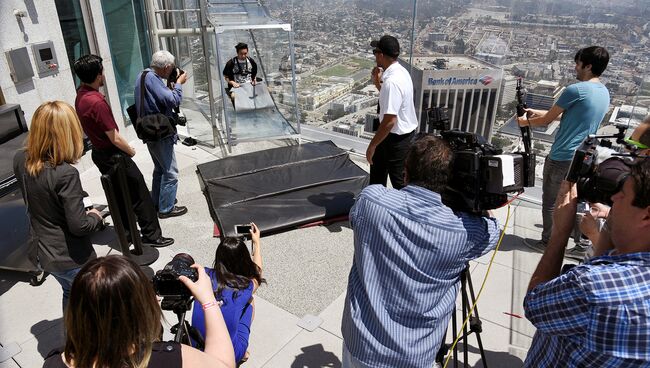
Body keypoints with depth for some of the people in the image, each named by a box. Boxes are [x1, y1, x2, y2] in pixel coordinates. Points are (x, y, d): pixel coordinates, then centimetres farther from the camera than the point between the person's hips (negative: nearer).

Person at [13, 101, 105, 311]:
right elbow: (79, 226, -26)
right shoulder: (66, 174, -29)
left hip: (45, 254, 7)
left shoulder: (20, 160, -7)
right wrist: (96, 217, -5)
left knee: (70, 294, 30)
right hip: (73, 258, -7)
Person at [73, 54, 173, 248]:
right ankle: (151, 235, 7)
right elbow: (115, 138, -21)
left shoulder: (80, 96, 0)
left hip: (99, 153, 10)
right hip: (114, 155, -10)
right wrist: (131, 151, -7)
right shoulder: (97, 102, -27)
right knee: (140, 195, 0)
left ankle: (126, 231, 33)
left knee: (119, 194, 21)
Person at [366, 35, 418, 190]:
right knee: (378, 167, 28)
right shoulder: (399, 71, 2)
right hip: (403, 132, 11)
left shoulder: (392, 81, -30)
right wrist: (377, 82, 6)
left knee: (399, 181, 9)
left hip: (397, 137, -11)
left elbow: (390, 121, -30)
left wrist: (372, 145, -21)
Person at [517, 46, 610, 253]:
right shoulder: (604, 93, 8)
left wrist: (526, 122, 8)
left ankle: (548, 242, 17)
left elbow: (547, 120, -11)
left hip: (561, 157, -8)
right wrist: (537, 113, 19)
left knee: (550, 201, 6)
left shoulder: (576, 90, -19)